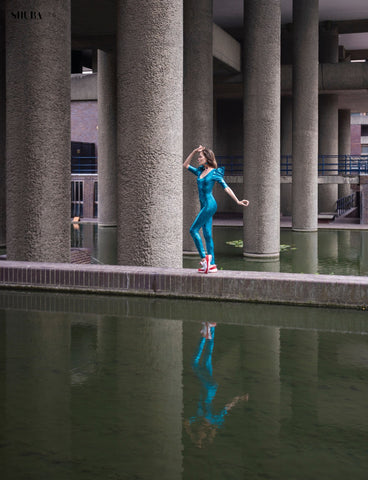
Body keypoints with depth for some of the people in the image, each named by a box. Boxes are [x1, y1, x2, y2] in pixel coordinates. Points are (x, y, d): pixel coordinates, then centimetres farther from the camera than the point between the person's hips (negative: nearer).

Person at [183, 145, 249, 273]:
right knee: (207, 235, 5)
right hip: (204, 206, 7)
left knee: (193, 230, -11)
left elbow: (226, 188, -5)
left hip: (210, 205, -7)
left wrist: (238, 201, -10)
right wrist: (194, 151, 16)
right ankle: (212, 265, 6)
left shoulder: (215, 173, -5)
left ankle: (204, 257, -7)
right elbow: (185, 165, 25)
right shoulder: (200, 171, 15)